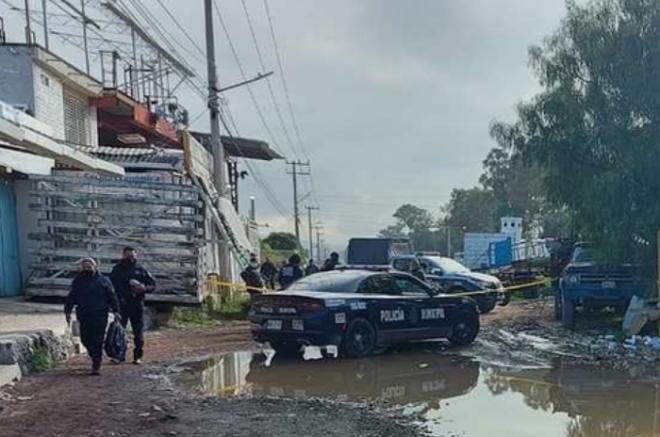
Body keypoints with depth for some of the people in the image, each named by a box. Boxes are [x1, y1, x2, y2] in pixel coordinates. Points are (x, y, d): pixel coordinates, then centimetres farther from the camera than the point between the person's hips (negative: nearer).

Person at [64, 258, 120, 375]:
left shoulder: (103, 281, 3)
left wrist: (116, 311, -1)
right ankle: (95, 358, 28)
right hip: (84, 316, 3)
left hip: (100, 316, -3)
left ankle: (96, 366, -1)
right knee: (85, 339, 3)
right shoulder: (78, 281, 11)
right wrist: (68, 311, 8)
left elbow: (112, 297, 5)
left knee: (98, 341, -5)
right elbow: (71, 298, 15)